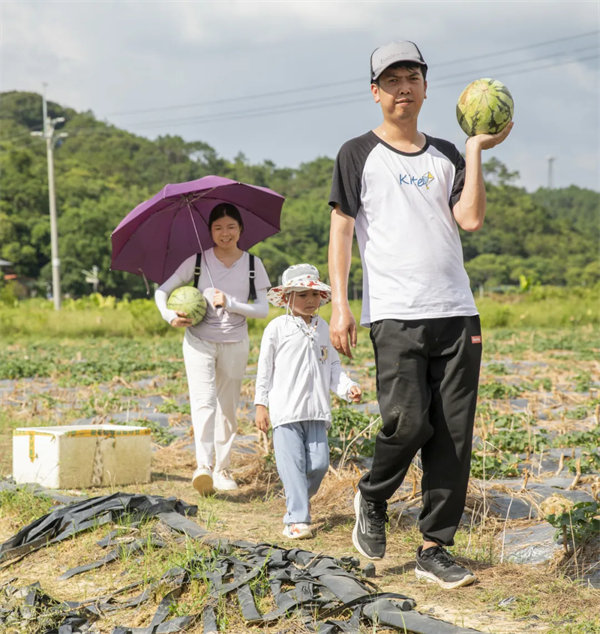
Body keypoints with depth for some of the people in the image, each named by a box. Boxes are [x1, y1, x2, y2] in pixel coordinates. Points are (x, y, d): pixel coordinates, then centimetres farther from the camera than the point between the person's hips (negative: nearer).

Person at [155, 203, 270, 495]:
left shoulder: (253, 264, 3)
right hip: (199, 342, -2)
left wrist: (230, 303, -16)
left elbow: (263, 309, -4)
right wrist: (170, 316, -12)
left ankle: (222, 470, 18)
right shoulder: (197, 262, 1)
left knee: (227, 408, 8)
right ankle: (203, 466, -27)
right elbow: (162, 291, 6)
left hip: (235, 344, 2)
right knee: (204, 401, -18)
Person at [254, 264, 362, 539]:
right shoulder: (277, 328, 0)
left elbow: (333, 366, 18)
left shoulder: (323, 328, 14)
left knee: (319, 462, 0)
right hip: (286, 410, -4)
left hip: (317, 411, 4)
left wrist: (347, 387, 1)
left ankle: (299, 498, 27)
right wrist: (261, 405, 0)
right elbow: (265, 368, 3)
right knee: (293, 463, -7)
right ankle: (297, 519, -5)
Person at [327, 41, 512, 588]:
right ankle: (372, 499, 13)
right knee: (407, 421, -17)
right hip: (395, 316, -4)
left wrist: (476, 149, 2)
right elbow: (341, 232, 2)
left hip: (457, 314, 4)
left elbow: (471, 219, 2)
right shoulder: (358, 155, 7)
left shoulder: (445, 156, 16)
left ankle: (435, 548, 9)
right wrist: (340, 306, -8)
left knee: (454, 435, 0)